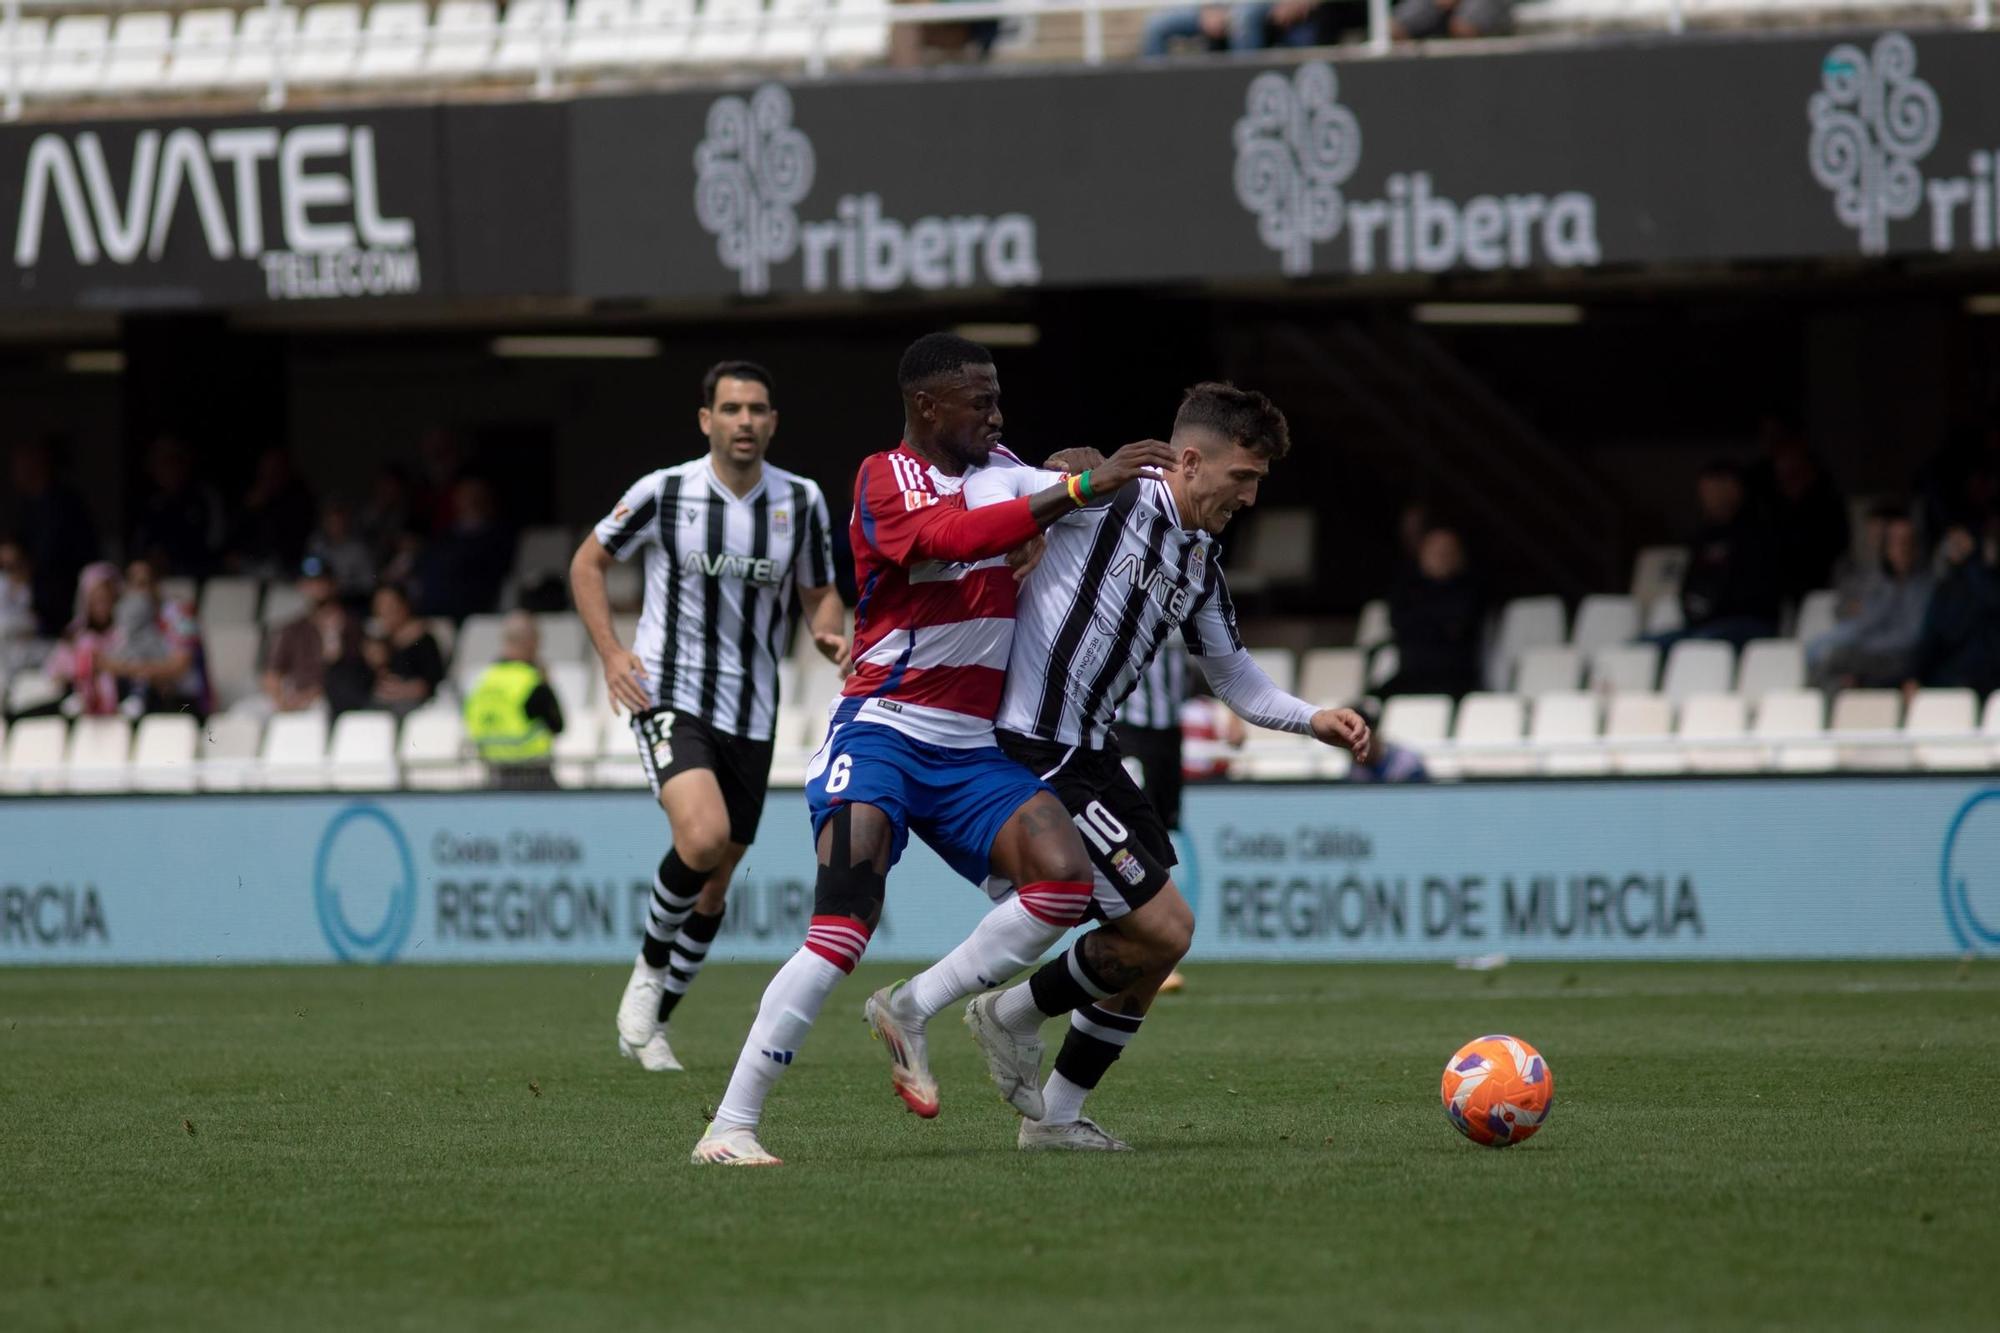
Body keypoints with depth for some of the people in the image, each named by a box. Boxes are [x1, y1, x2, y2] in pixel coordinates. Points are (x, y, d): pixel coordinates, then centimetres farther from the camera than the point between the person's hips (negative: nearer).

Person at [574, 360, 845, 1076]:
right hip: (670, 697, -4)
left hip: (751, 714, 4)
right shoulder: (663, 492, -7)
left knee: (715, 883, 9)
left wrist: (830, 636, -8)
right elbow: (587, 562, 6)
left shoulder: (801, 501, 1)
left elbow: (819, 593, 15)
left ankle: (647, 1028, 27)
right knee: (703, 836, -28)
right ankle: (650, 968, -1)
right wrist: (611, 653, -6)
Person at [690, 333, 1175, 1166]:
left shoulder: (997, 472, 12)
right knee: (844, 930, -20)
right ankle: (730, 1126, -15)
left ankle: (911, 1011, 3)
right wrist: (1079, 489, -31)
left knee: (1065, 880, -15)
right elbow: (952, 537, -31)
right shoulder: (887, 478, -9)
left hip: (969, 752, 7)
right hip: (881, 732, -7)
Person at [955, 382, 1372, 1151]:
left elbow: (1233, 676, 24)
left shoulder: (1200, 565, 14)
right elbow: (986, 486, -15)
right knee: (1162, 930, -11)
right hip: (1036, 755, -10)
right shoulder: (1110, 498, -13)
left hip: (1092, 756, 10)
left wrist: (1312, 720, 10)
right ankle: (1014, 1015, 10)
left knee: (1157, 939, 11)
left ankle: (1054, 1116, 21)